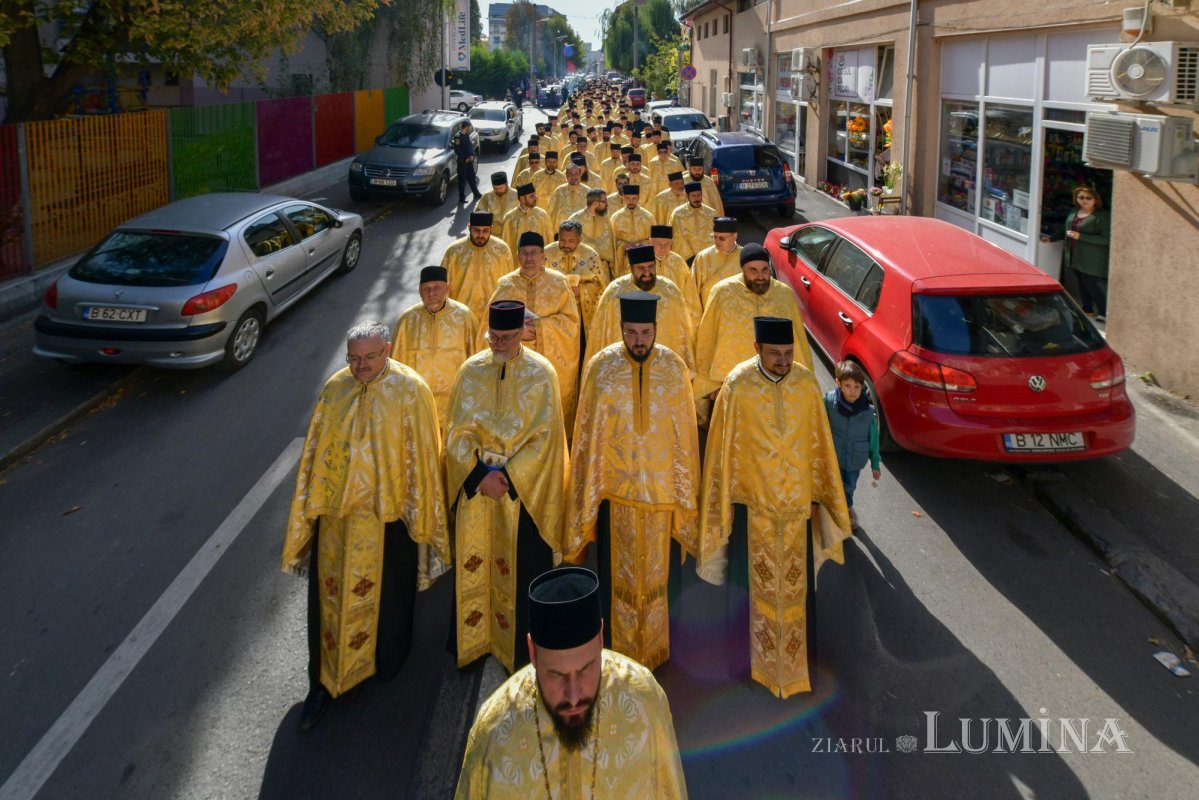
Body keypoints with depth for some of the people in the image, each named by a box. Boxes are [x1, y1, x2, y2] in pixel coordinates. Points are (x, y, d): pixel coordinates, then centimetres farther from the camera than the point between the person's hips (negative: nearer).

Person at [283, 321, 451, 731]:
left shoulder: (409, 390, -12)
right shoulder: (334, 389, -1)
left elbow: (421, 457, -8)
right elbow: (316, 452, 6)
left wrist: (419, 516, -6)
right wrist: (312, 507, 8)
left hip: (388, 516, -3)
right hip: (337, 514, 3)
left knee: (388, 594, 15)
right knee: (330, 596, 8)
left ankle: (388, 662, 39)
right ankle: (324, 679, 22)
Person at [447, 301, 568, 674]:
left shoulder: (540, 373, -8)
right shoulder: (471, 371, 0)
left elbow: (544, 437, -10)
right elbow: (458, 432, -1)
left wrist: (508, 477, -17)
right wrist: (479, 474, -14)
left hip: (525, 487, -2)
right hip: (475, 484, 3)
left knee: (521, 569, 5)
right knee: (474, 563, 9)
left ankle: (519, 648, 21)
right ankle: (475, 640, 26)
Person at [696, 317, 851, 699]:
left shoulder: (807, 383, -7)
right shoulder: (738, 386, -15)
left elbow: (819, 445, 2)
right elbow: (723, 451, -8)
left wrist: (826, 500, 7)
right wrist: (722, 507, -5)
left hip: (797, 505, 3)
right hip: (752, 504, -2)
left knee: (794, 587, 14)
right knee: (751, 586, 12)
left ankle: (793, 661, 32)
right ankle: (749, 659, 31)